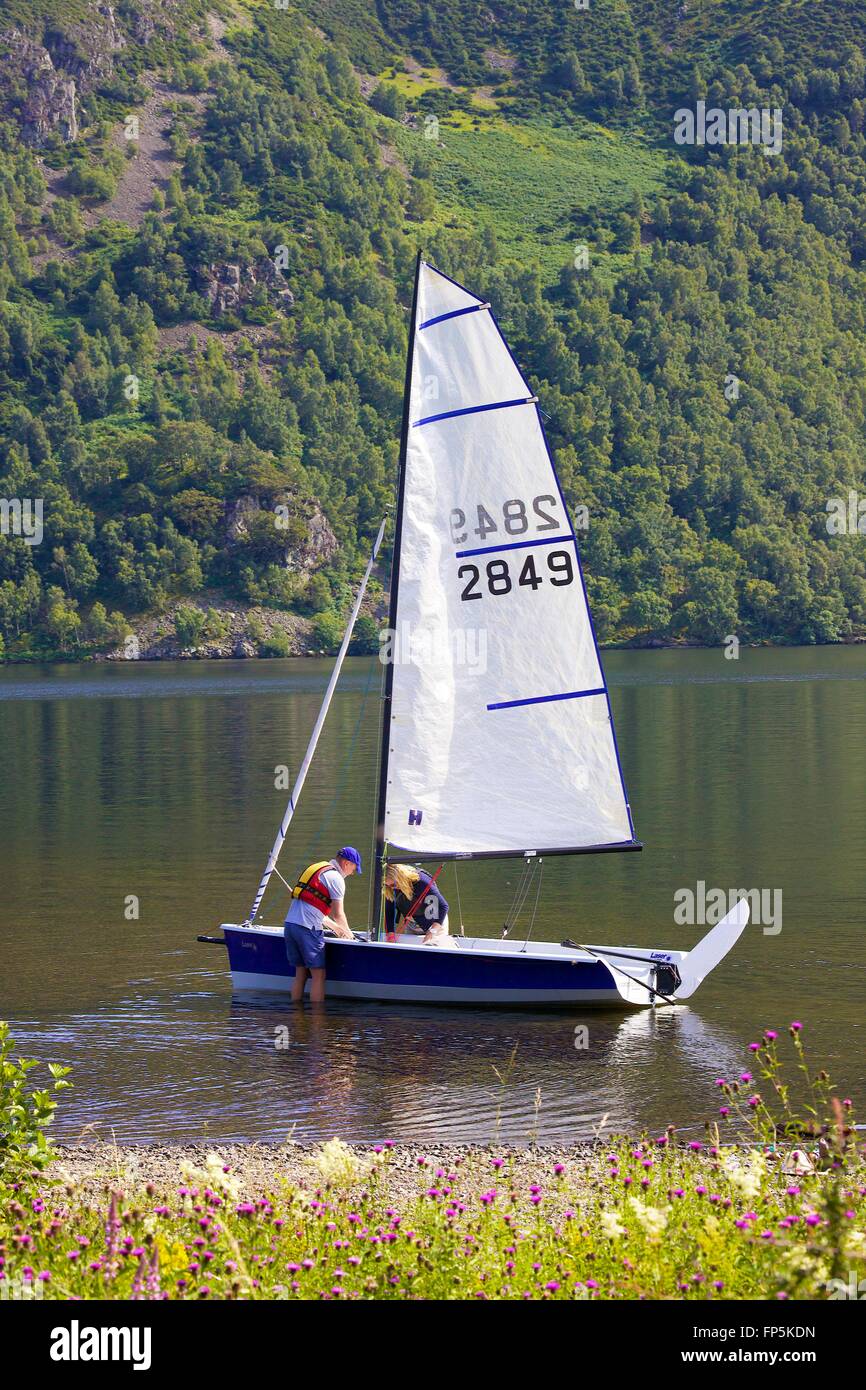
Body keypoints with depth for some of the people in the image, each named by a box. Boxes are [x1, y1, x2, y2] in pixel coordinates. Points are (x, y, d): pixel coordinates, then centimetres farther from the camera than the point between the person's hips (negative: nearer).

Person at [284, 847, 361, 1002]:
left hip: (290, 923, 8)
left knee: (300, 973, 13)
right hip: (308, 928, -8)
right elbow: (338, 914, -2)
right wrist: (348, 932, 16)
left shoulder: (316, 869, 24)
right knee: (318, 975, -3)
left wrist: (335, 927, 35)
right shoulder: (335, 878, -4)